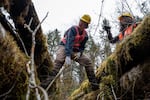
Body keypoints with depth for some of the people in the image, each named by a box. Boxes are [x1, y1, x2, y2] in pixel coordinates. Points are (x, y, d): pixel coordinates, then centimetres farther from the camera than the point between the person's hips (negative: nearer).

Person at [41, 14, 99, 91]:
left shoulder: (85, 35, -1)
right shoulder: (73, 29, -20)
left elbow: (82, 47, 9)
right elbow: (69, 43, -34)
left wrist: (79, 53, -18)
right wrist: (68, 56, -47)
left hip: (75, 51, 6)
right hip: (64, 47, -5)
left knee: (88, 61, -11)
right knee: (59, 61, -36)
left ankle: (93, 82, -3)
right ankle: (50, 80, -45)